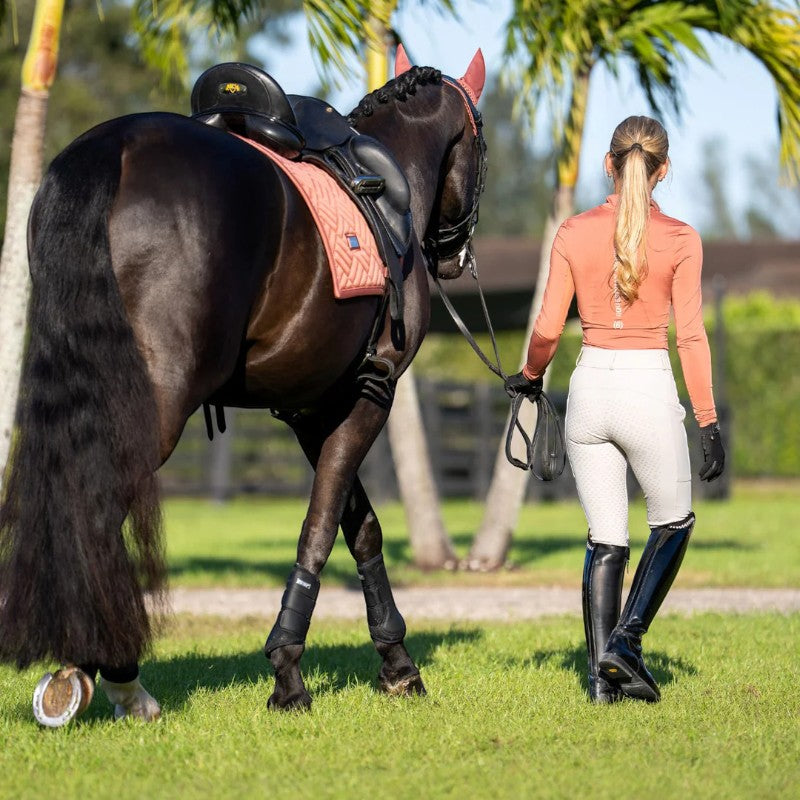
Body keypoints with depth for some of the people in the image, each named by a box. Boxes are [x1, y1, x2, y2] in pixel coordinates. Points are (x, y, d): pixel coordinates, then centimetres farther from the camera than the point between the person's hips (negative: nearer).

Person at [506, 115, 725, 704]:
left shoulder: (574, 234, 0)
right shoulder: (680, 240, -6)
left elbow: (549, 328, 1)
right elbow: (691, 336, -8)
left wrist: (530, 376, 21)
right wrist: (709, 422, -3)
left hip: (590, 390, 3)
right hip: (650, 391, -3)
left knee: (606, 539, 12)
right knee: (674, 523, 18)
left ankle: (603, 674, 6)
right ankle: (627, 636, 1)